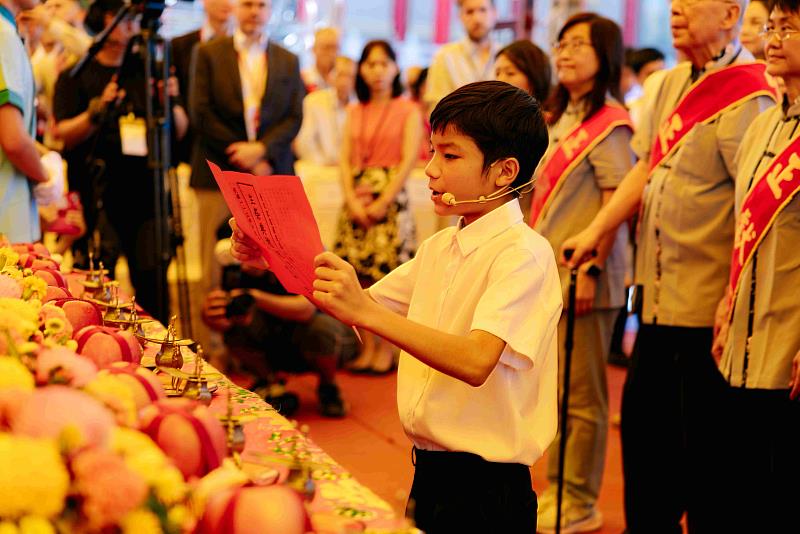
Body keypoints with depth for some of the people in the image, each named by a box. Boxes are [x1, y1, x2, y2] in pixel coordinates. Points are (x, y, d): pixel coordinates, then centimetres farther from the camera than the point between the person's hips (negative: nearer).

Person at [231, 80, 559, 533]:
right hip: (430, 471, 7)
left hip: (484, 487, -7)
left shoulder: (524, 254, -16)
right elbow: (361, 308, 15)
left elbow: (476, 361, -30)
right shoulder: (440, 248, 11)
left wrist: (366, 312, -37)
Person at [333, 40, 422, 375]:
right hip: (357, 200, 4)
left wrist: (382, 203, -13)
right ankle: (366, 348, 7)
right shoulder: (355, 112, 15)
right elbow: (345, 160, 8)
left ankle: (385, 349, 1)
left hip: (391, 199, -4)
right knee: (360, 275, 0)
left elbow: (409, 159, -7)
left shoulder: (408, 110, 2)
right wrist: (352, 201, -7)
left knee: (387, 275, -7)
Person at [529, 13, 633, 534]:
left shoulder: (608, 124, -11)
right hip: (549, 273, 9)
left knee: (582, 395, 0)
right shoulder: (561, 120, 15)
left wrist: (592, 269, -20)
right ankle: (556, 490, 28)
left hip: (584, 278, -9)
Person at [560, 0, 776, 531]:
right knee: (643, 422, 19)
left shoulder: (746, 98, -16)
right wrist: (596, 230, 10)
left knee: (702, 442, 0)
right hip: (661, 297, 9)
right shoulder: (674, 83, 11)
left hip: (708, 307, -9)